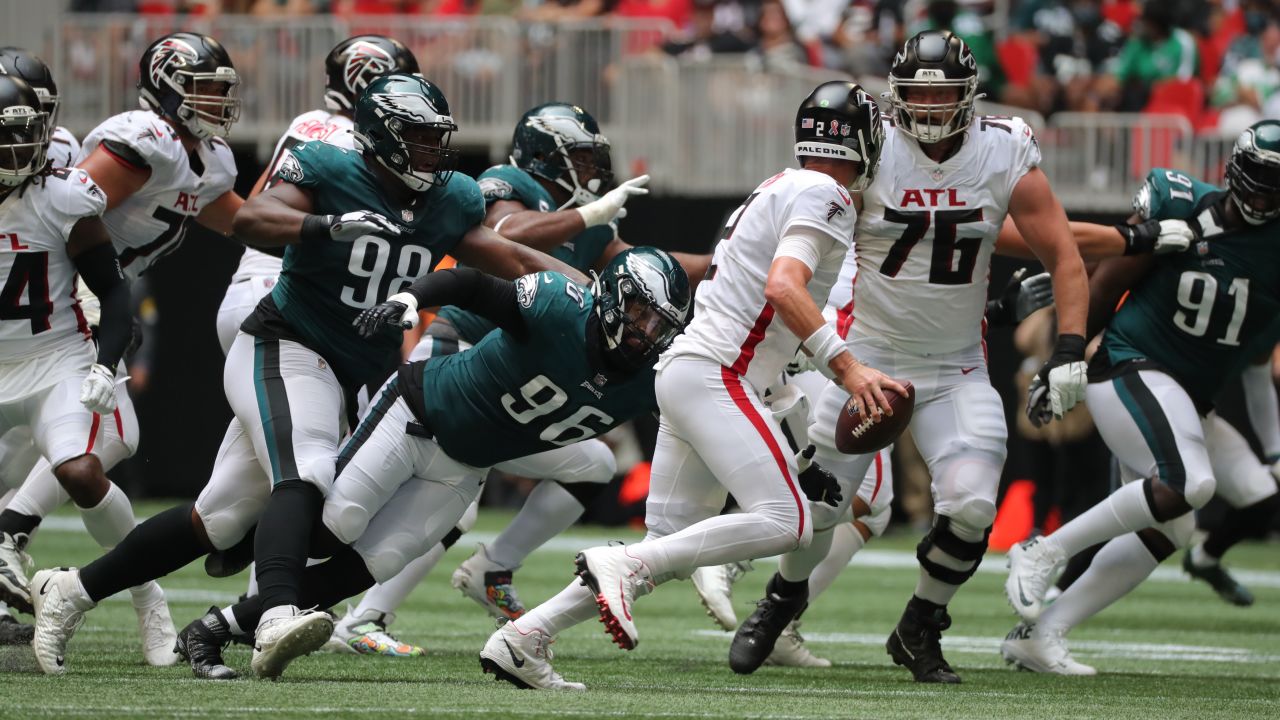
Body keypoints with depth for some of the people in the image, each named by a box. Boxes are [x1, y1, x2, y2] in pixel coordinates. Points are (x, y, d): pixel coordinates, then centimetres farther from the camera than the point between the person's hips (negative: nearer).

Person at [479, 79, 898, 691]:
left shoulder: (776, 192, 23)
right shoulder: (823, 194, -6)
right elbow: (784, 288, -21)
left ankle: (523, 639, 3)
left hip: (683, 369, 10)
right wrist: (846, 366, -26)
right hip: (716, 376, -10)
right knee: (785, 522, -20)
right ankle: (624, 565, -22)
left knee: (668, 553, 8)